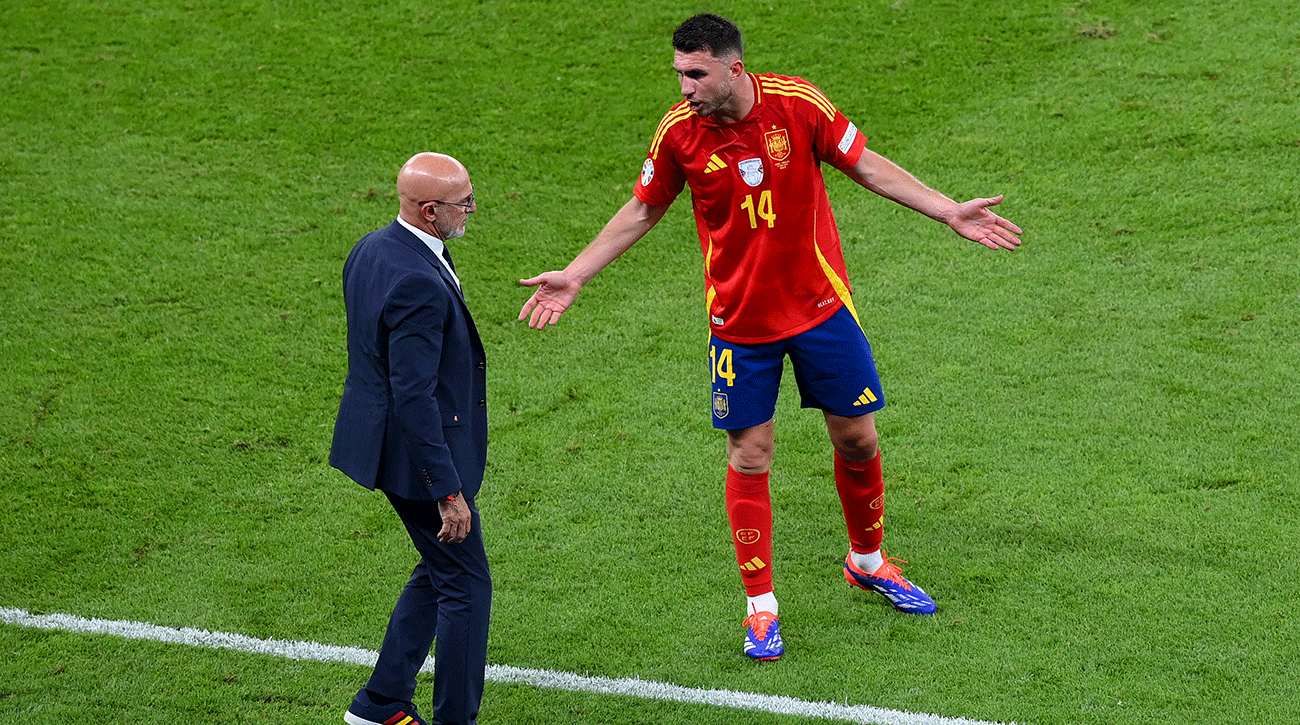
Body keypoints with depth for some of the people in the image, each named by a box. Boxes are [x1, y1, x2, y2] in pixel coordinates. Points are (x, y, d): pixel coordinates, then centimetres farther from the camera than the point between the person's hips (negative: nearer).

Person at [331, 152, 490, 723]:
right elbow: (415, 397, -28)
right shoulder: (418, 283, -28)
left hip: (381, 436, 10)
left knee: (440, 570, 22)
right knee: (466, 585, 3)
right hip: (418, 454, -10)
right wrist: (448, 491, -23)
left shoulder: (372, 248, 4)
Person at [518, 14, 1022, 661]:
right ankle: (760, 608, 13)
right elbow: (642, 210, 4)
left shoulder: (799, 104, -15)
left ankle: (867, 560, 35)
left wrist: (950, 212, -5)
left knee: (857, 438, 9)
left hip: (820, 303, 1)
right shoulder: (679, 130, -12)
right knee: (748, 458, 0)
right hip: (739, 319, 0)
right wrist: (574, 277, 2)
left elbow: (865, 165, -1)